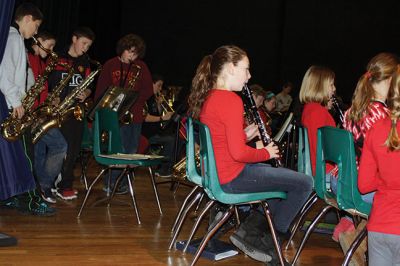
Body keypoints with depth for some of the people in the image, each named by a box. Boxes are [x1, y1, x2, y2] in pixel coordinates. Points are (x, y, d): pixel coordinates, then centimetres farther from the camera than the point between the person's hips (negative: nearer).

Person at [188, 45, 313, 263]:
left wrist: (245, 135, 6)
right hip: (232, 178, -10)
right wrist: (266, 153, -8)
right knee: (304, 183, -4)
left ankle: (252, 231, 21)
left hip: (216, 172, 10)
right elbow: (238, 153, -24)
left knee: (280, 173, 27)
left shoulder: (207, 97, 8)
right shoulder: (231, 100, -21)